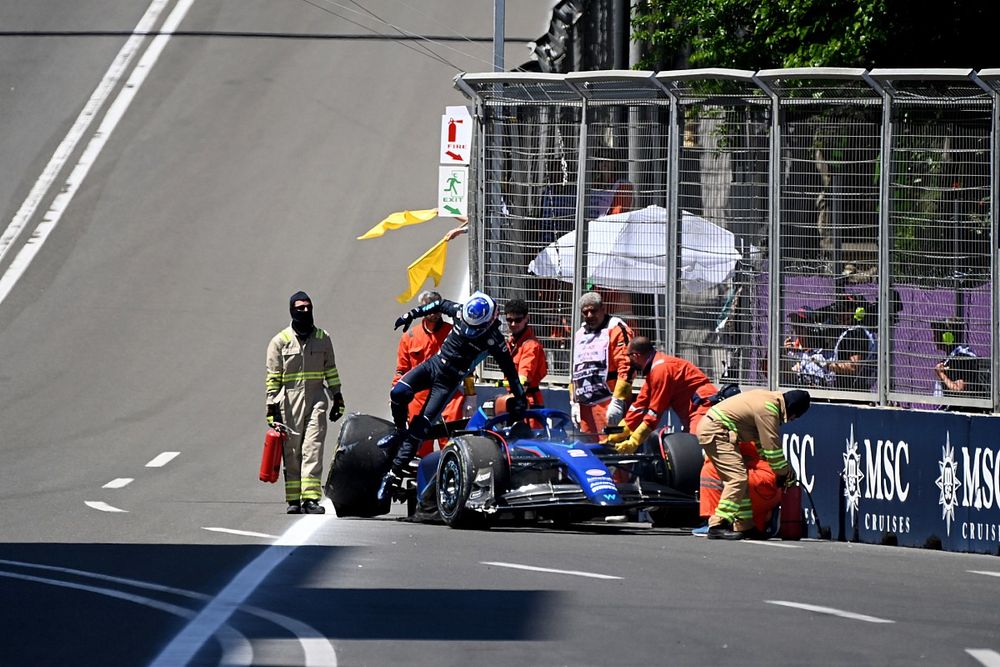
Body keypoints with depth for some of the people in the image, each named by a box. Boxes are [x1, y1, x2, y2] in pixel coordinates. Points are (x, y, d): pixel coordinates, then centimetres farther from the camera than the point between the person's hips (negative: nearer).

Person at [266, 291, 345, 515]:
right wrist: (272, 408, -3)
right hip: (289, 401, -1)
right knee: (291, 452, 2)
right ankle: (293, 500, 8)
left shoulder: (322, 338, 10)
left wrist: (337, 399, 15)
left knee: (313, 448, -11)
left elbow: (331, 371, 17)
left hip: (316, 400, 1)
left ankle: (311, 498, -16)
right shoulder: (280, 341, 3)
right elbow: (273, 378, 2)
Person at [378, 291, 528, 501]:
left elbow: (509, 369, -8)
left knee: (420, 427, -12)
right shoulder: (460, 312, -6)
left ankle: (394, 474, -9)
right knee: (399, 392, -22)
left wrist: (519, 398, -2)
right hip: (434, 363, 4)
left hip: (449, 381, -4)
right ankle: (399, 431, 8)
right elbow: (440, 305, 15)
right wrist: (411, 314, 15)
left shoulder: (493, 340, -17)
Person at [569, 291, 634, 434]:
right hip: (584, 405, 8)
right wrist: (574, 403, 21)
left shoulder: (616, 330, -4)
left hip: (608, 405, -8)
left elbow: (626, 368, -13)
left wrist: (617, 402, -19)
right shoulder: (580, 335, 21)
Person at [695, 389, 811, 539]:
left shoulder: (770, 398, 13)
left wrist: (785, 469, 21)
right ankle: (718, 526, -22)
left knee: (739, 478, 14)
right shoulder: (767, 409, -19)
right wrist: (784, 472, -3)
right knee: (738, 477, -17)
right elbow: (772, 445, -16)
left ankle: (743, 526, 17)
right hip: (715, 431, -11)